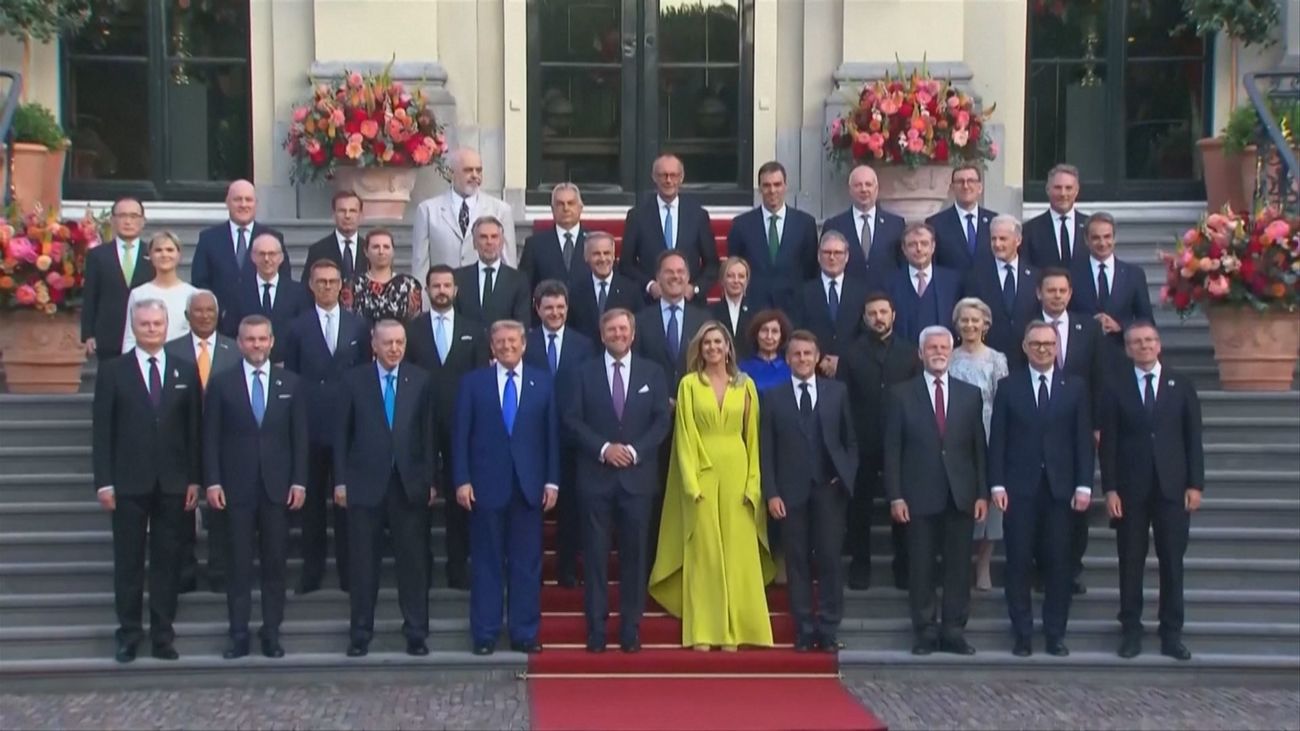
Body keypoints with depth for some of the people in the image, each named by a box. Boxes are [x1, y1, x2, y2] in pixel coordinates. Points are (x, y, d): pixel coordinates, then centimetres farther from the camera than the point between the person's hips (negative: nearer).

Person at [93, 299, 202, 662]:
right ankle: (128, 635, 11)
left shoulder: (186, 372, 8)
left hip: (173, 483, 2)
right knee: (128, 562, 4)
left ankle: (163, 636, 11)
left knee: (167, 561, 5)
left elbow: (194, 428, 7)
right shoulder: (113, 371, 3)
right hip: (129, 483, -1)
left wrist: (194, 479, 1)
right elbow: (102, 431, 0)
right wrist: (104, 481, -6)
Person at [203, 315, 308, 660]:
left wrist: (299, 481, -1)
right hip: (237, 486, -1)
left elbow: (299, 436, 6)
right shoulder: (221, 383, 3)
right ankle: (238, 634, 7)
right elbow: (211, 437, 1)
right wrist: (212, 482, -6)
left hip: (278, 486, 1)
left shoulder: (289, 383, 7)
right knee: (239, 563, 1)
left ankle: (271, 633, 11)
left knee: (274, 563, 5)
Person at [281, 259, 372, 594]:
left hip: (348, 424, 0)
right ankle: (311, 571, 13)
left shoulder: (358, 326, 7)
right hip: (310, 425, 0)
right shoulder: (298, 327, 5)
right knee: (312, 500, 6)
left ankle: (348, 571, 10)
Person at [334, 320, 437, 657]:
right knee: (363, 562, 5)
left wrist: (431, 480, 2)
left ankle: (416, 633, 11)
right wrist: (340, 480, -2)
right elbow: (342, 433, 3)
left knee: (414, 561, 3)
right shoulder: (353, 380, 2)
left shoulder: (420, 380, 5)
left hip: (410, 484, 1)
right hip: (365, 483, -1)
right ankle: (361, 633, 14)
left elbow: (428, 433, 5)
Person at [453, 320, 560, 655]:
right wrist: (461, 480, -6)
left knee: (527, 563, 5)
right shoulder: (473, 382, 4)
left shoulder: (543, 382, 7)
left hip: (529, 485, 1)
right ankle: (484, 635, 11)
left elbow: (552, 434, 5)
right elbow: (461, 435, 1)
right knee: (486, 562, 4)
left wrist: (552, 481, 0)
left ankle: (525, 634, 12)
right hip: (486, 485, -1)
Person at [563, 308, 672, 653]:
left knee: (635, 553, 3)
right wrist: (603, 448, -12)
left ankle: (631, 630, 9)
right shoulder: (585, 372, 5)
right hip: (596, 476, -1)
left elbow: (662, 420, 2)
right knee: (595, 553, 0)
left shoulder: (652, 372, 8)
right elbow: (573, 419, 0)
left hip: (637, 476, 1)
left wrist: (635, 450, -11)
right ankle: (596, 630, 5)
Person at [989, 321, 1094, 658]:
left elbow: (1083, 439, 5)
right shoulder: (1009, 386, 6)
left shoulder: (1075, 387, 8)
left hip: (1060, 488, 1)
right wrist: (997, 484, -5)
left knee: (1058, 563, 3)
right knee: (1018, 563, 1)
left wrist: (1084, 485, -3)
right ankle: (1022, 634, 9)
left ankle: (1055, 634, 12)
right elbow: (997, 438, 3)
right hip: (1020, 488, -1)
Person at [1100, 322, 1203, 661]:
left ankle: (1172, 634, 11)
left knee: (1172, 561, 4)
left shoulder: (1181, 385, 6)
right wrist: (1109, 489, -6)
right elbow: (1108, 443, 1)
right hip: (1130, 489, -1)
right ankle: (1131, 631, 12)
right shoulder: (1116, 389, 3)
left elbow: (1193, 438, 5)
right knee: (1131, 562, 3)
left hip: (1172, 487, 1)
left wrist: (1195, 484, -2)